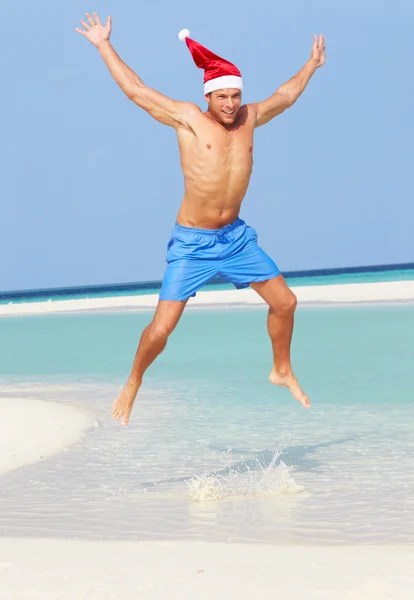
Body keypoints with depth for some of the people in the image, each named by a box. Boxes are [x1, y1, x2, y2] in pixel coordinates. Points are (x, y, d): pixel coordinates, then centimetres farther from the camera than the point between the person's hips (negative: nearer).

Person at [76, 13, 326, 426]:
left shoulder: (247, 118, 4)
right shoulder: (188, 119, -9)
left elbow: (285, 96, 24)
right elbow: (135, 90, -6)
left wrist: (311, 66, 36)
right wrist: (104, 46, -3)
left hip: (236, 237, 5)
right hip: (192, 243, -5)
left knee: (284, 302, 7)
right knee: (161, 329, -9)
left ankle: (282, 372, 31)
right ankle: (132, 386, 16)